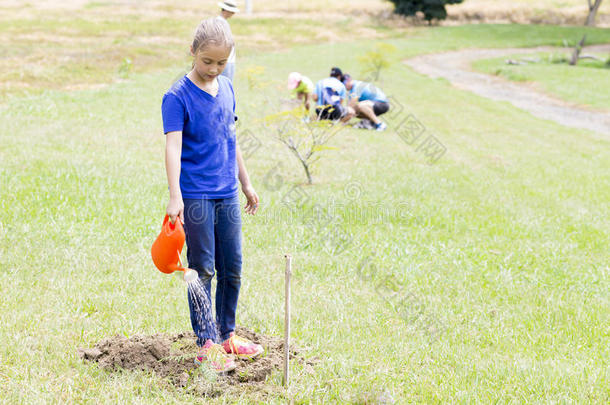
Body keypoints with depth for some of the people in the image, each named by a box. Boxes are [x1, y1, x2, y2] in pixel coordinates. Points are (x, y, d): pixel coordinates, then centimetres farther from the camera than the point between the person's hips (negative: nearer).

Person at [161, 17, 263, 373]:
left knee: (232, 268, 11)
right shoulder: (178, 96, -11)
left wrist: (246, 183, 21)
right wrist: (175, 196, -29)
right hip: (196, 194, -6)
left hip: (227, 194, 6)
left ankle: (228, 335, 25)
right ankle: (207, 344, 8)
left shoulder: (227, 89, 8)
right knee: (202, 270, 0)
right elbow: (173, 146, -19)